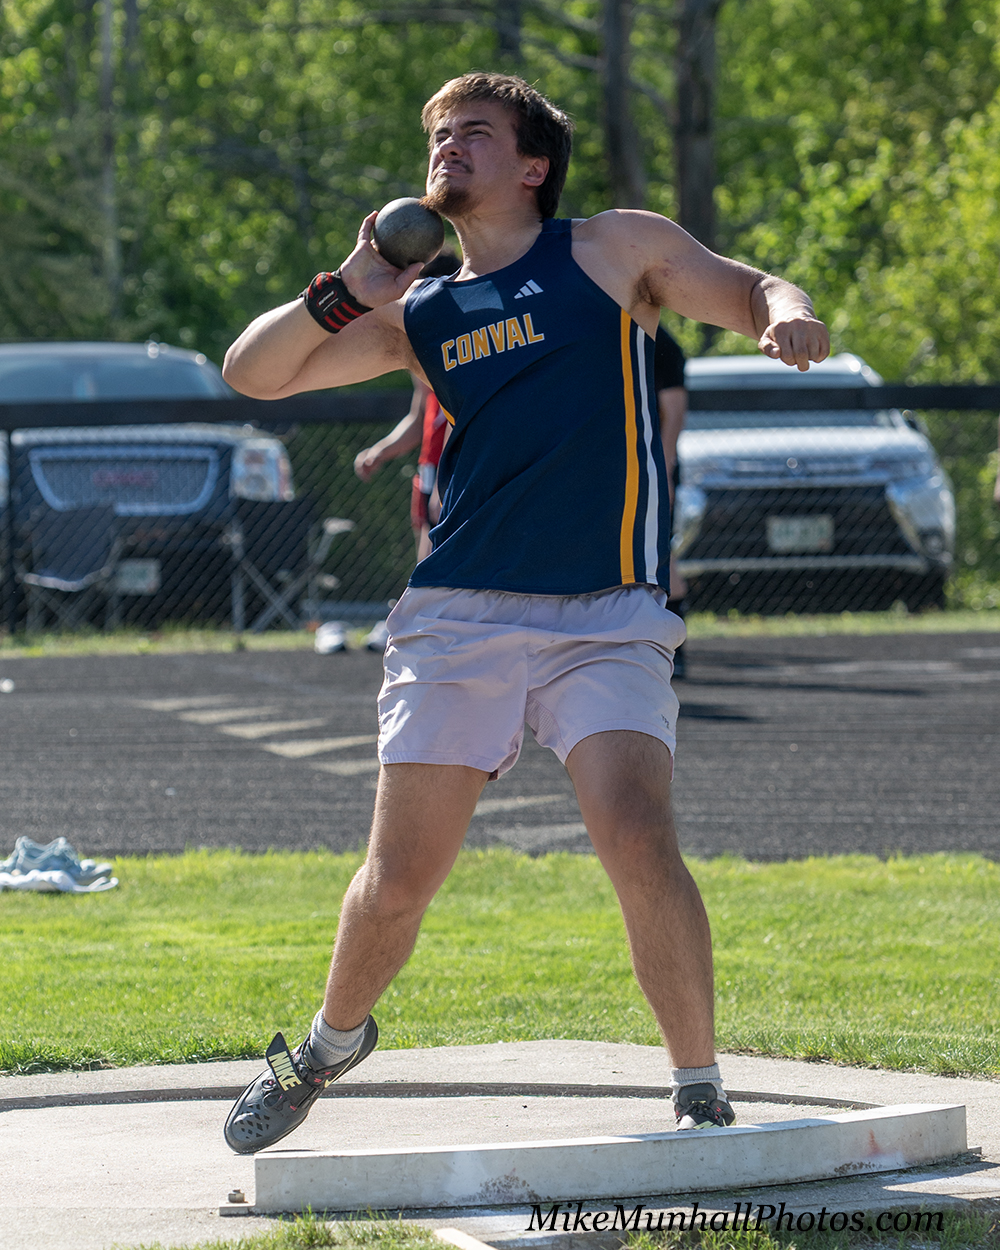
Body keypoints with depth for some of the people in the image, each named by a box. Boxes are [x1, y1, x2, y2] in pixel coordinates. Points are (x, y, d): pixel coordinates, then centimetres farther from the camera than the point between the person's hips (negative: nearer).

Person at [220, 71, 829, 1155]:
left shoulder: (616, 250, 9)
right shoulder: (418, 315, 15)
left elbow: (751, 294, 10)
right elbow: (253, 373, 16)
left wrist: (786, 314, -13)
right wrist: (346, 291, 2)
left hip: (606, 620, -2)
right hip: (457, 619, 3)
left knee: (638, 842, -21)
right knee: (399, 875, 3)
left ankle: (700, 1096, -8)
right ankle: (331, 1044, 32)